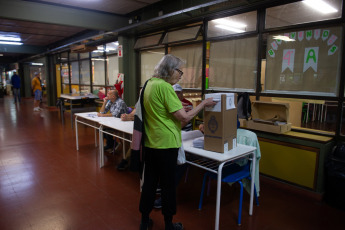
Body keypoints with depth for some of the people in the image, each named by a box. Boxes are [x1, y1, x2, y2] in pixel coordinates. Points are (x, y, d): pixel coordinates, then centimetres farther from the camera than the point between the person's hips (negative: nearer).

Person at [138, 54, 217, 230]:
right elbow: (184, 118, -19)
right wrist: (204, 104, -8)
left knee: (149, 182, 17)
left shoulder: (149, 84, 9)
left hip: (149, 142, 8)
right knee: (168, 184, 8)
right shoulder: (164, 87, -18)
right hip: (166, 144, -8)